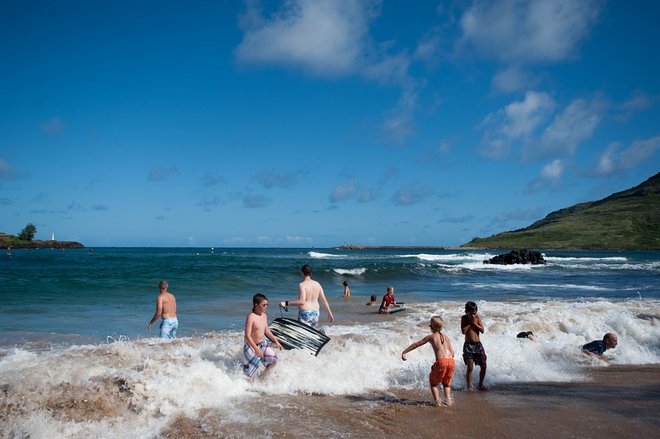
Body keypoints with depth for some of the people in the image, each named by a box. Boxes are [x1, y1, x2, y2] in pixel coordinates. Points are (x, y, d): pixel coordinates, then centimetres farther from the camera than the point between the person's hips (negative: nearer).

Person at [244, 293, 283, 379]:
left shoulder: (264, 316, 3)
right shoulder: (251, 317, -22)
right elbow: (247, 336, -25)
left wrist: (276, 341, 17)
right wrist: (256, 349, -31)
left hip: (263, 344, 7)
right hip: (251, 346, -7)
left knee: (273, 360, -3)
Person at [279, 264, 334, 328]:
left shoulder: (302, 285, -13)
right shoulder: (317, 284, 7)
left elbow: (301, 302, -24)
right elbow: (324, 300, 9)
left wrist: (286, 303, -23)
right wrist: (330, 313, 18)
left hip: (305, 314, -7)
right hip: (316, 313, 7)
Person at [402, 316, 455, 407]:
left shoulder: (431, 336, 11)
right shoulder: (446, 337, 21)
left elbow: (416, 344, 13)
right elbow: (452, 353, 15)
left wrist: (404, 352, 19)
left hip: (441, 362, -4)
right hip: (451, 362, 4)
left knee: (433, 383, 16)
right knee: (446, 383, 25)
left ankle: (437, 401, -1)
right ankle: (448, 399, 5)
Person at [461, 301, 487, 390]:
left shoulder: (477, 317, 6)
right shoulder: (464, 318, -2)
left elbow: (482, 330, -2)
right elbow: (463, 331, -14)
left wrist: (474, 323, -11)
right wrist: (470, 322, -12)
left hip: (478, 344, 4)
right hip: (468, 345, -4)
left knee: (483, 366, 5)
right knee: (470, 368, -9)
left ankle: (480, 385, 21)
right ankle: (469, 387, -1)